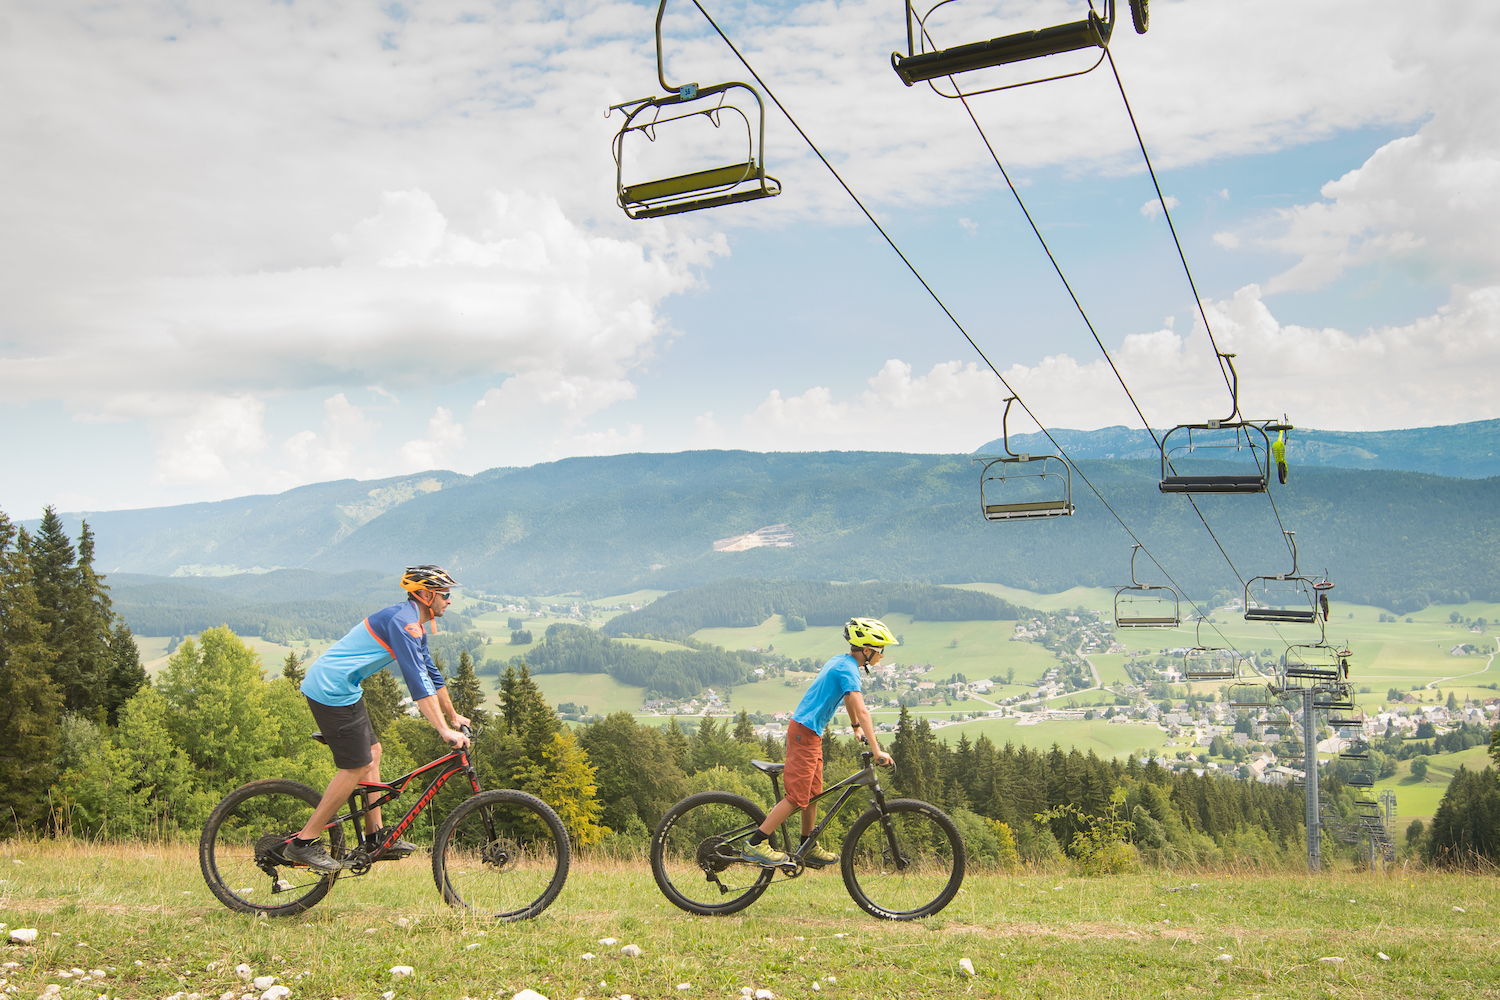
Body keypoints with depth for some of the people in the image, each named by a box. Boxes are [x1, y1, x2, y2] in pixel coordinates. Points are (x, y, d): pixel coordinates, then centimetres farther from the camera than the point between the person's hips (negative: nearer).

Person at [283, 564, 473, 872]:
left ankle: (375, 836, 21)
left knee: (371, 753, 14)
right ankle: (304, 843, 0)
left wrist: (453, 716, 29)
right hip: (331, 690, -11)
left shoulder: (414, 624, 14)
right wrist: (443, 730, -28)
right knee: (358, 767, -7)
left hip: (341, 688, 11)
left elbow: (430, 673, 25)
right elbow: (417, 680, -26)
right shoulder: (402, 621, -18)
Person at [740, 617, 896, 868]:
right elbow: (861, 710, -26)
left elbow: (848, 699, 31)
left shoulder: (841, 661, 13)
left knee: (813, 793, 15)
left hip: (810, 732, 10)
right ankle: (755, 845, -8)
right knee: (798, 796, -9)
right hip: (805, 732, -10)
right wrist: (876, 751, -30)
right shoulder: (848, 669, -17)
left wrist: (857, 728, 41)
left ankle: (809, 848, 24)